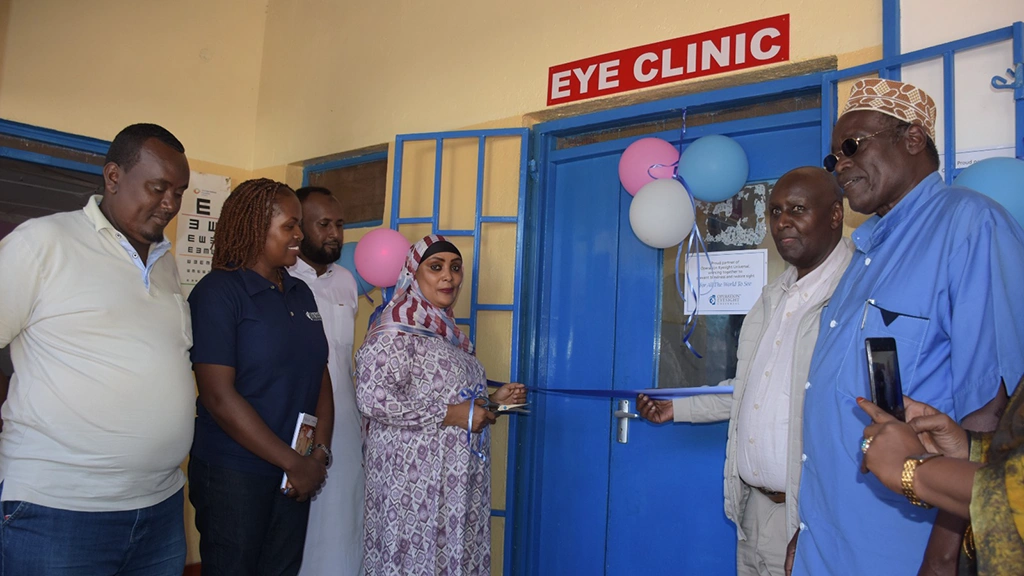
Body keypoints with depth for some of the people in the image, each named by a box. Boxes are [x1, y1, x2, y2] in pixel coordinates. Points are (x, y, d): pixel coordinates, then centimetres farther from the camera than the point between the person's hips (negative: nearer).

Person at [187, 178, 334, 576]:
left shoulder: (301, 294, 8)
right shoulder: (219, 291, -11)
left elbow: (320, 375, 9)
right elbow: (219, 397, -17)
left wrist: (320, 453, -5)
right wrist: (292, 463, -14)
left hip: (295, 474, 6)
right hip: (233, 474, -6)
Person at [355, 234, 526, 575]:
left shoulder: (445, 328, 13)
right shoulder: (397, 327, -14)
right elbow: (372, 398, -25)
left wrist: (492, 399, 8)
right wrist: (451, 414, -21)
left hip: (453, 477, 8)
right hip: (415, 477, -8)